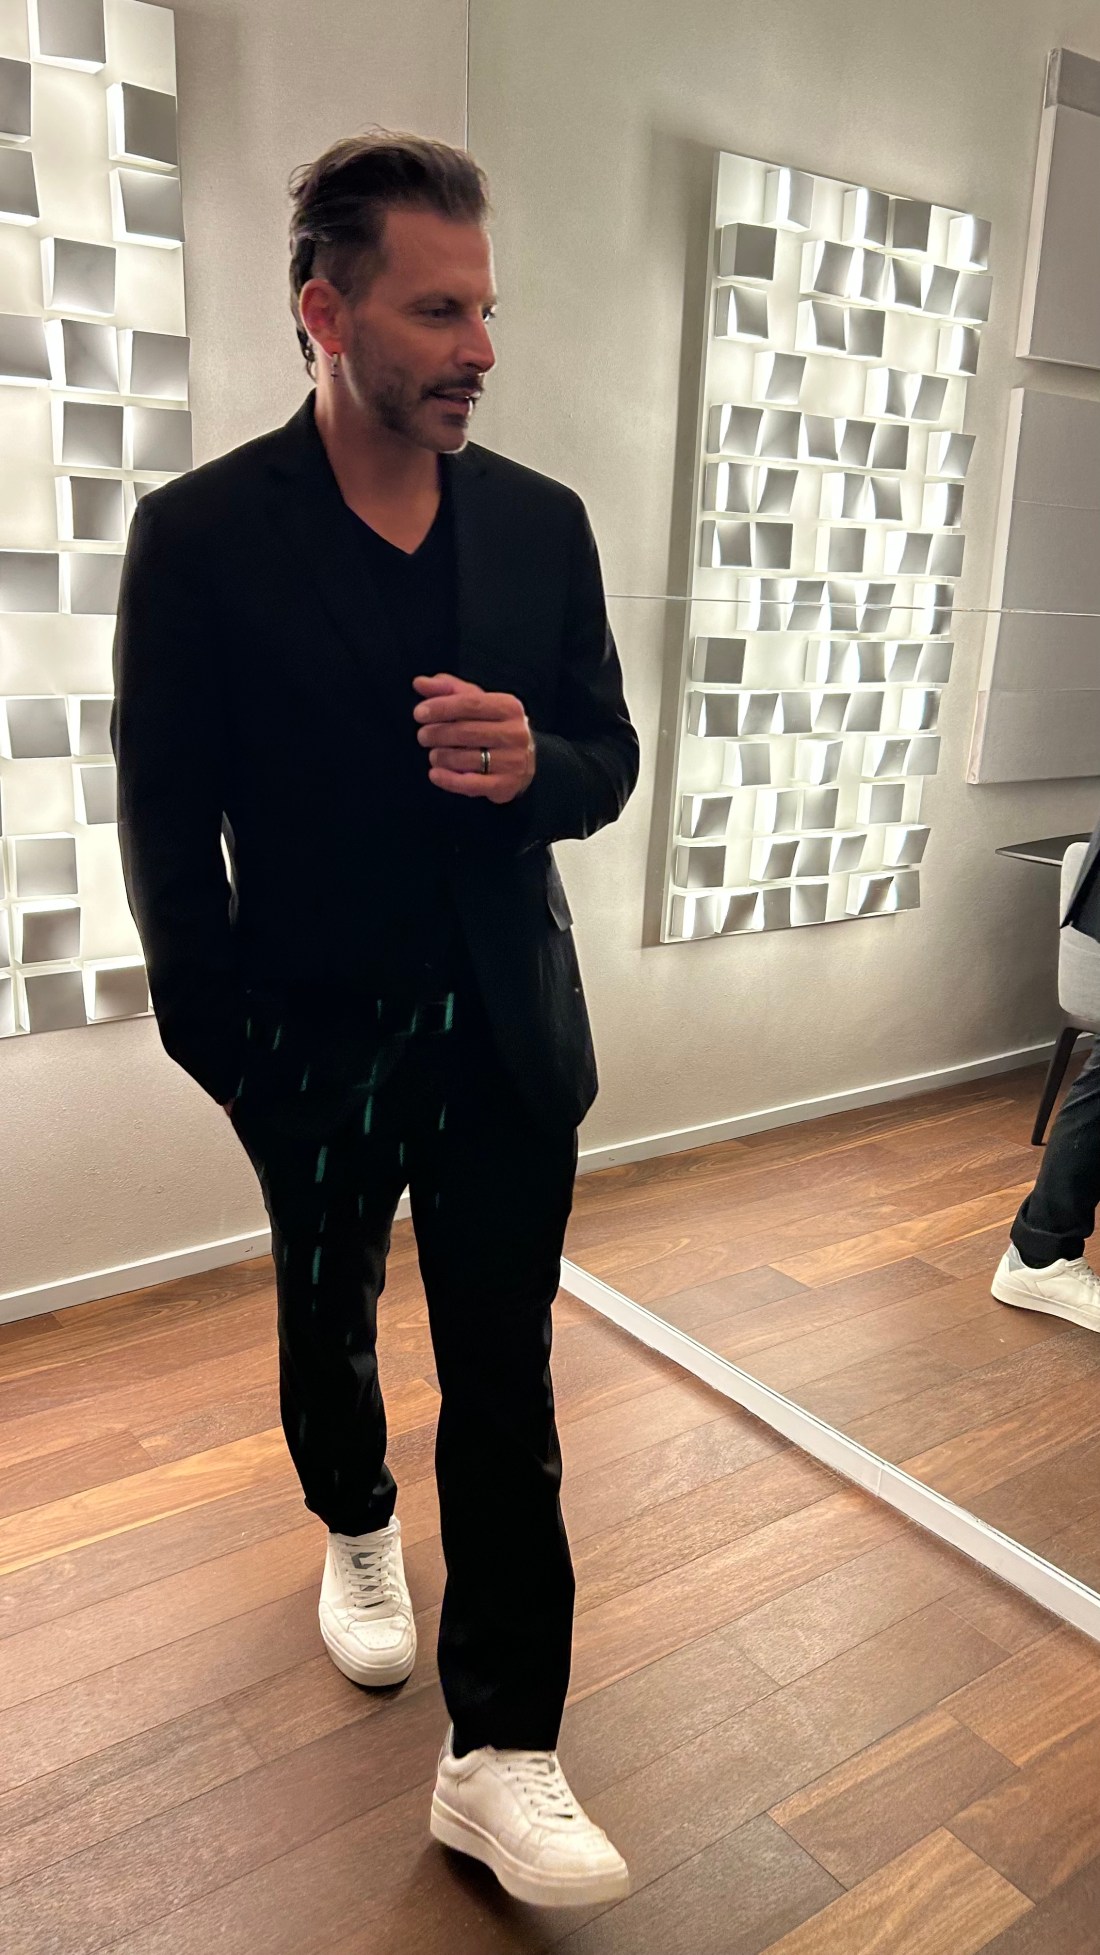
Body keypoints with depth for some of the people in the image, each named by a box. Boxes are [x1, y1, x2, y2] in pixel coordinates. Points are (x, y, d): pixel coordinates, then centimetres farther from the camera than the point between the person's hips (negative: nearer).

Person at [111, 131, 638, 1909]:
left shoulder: (541, 524, -1)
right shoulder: (201, 534, -11)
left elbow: (609, 759, 4)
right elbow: (164, 823, -7)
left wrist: (532, 765, -20)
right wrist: (219, 1049, -5)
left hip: (509, 1034, 2)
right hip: (315, 1044, -1)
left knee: (508, 1390, 5)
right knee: (327, 1329, 22)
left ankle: (502, 1757, 20)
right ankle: (358, 1531, 54)